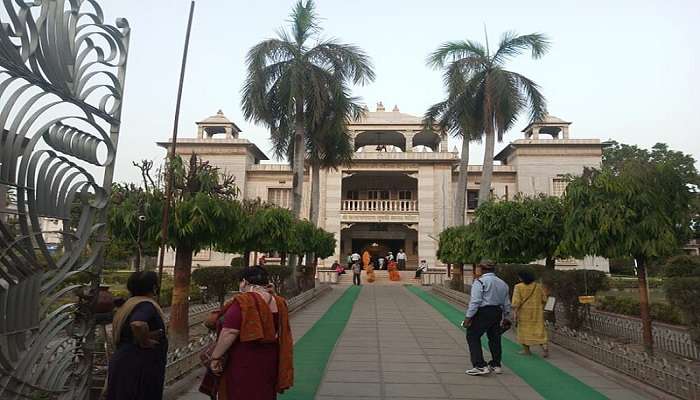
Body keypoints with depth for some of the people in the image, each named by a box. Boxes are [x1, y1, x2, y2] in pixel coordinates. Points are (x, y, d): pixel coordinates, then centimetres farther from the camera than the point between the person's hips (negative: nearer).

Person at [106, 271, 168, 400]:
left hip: (125, 362, 10)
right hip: (139, 368, -10)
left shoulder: (129, 304, 12)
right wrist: (144, 342, -23)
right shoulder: (147, 305, -18)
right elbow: (138, 324, -38)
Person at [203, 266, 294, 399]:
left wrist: (215, 357, -13)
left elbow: (229, 333, -21)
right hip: (269, 361, 7)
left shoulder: (243, 302, -16)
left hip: (243, 362, -6)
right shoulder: (279, 303, 4)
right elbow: (283, 335, 12)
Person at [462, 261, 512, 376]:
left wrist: (468, 316, -15)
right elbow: (507, 303, 19)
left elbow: (475, 301, -17)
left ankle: (481, 366, -5)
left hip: (483, 312, -8)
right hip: (498, 313, 8)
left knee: (472, 337, -1)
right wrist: (506, 318, 28)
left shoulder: (480, 281, -9)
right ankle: (496, 365, 29)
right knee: (494, 338, 19)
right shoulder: (502, 283, 15)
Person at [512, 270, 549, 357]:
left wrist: (515, 312, -9)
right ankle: (544, 346, -10)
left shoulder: (518, 287, -11)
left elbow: (516, 302, -15)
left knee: (524, 330, 11)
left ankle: (526, 350, 18)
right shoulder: (538, 286, 2)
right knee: (539, 330, 7)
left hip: (524, 312, -3)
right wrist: (541, 308, 20)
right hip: (537, 312, 3)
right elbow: (544, 299, 8)